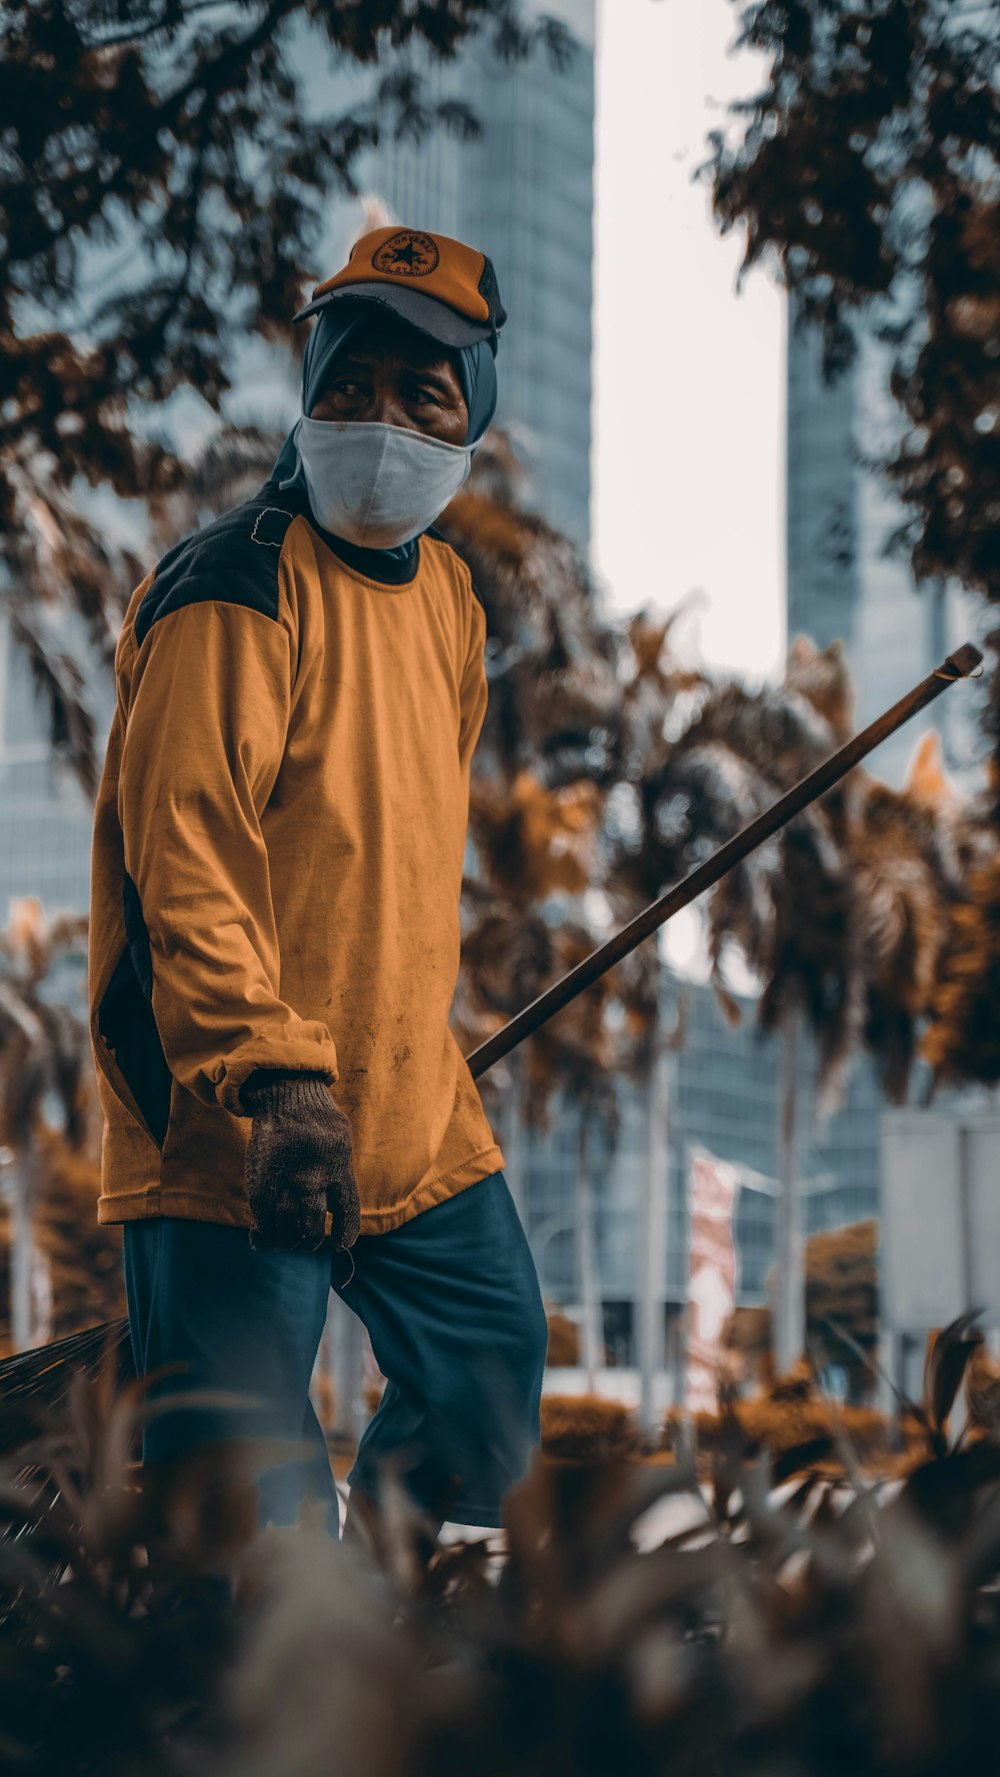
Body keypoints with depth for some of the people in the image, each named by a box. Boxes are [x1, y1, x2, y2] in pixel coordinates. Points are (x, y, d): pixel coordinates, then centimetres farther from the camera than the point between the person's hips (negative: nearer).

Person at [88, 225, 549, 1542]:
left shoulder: (447, 592, 13)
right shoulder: (232, 591, -15)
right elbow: (186, 860, -22)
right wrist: (275, 1078, -30)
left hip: (417, 1123, 9)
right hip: (233, 1138, -9)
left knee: (496, 1368, 19)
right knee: (247, 1501, -9)